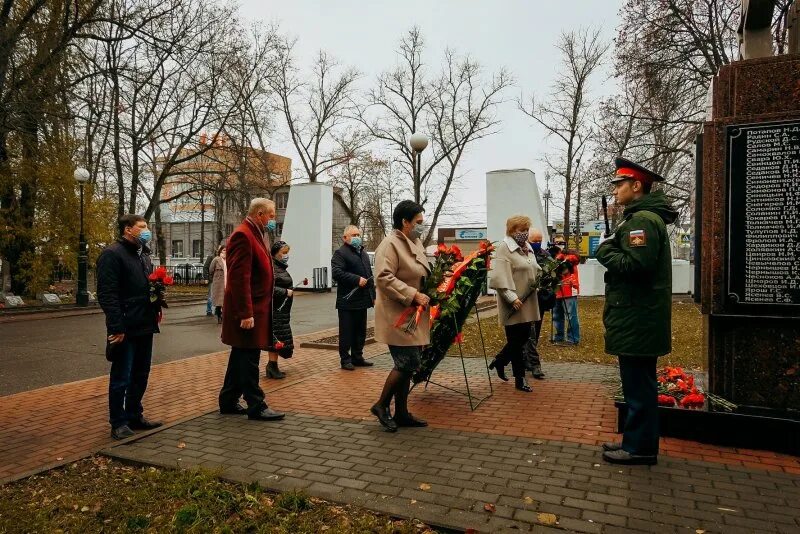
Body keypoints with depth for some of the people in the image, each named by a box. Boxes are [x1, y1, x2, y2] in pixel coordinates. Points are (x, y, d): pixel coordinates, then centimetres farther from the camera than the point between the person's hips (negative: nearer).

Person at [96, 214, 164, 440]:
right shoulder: (112, 254, -11)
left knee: (140, 376, 16)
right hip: (125, 329, -8)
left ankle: (135, 416, 29)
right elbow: (107, 294, -17)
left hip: (145, 326, 8)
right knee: (121, 378, 3)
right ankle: (118, 423, 16)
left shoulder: (143, 254, 16)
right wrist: (116, 327, -22)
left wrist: (156, 307, 6)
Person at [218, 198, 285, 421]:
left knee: (241, 357, 17)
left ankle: (228, 402, 28)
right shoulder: (243, 235, -16)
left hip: (256, 309, 10)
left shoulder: (256, 235, 16)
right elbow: (239, 277, -22)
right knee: (249, 360, -1)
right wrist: (246, 313, -23)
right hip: (249, 311, -10)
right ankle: (256, 406, 9)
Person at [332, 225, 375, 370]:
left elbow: (370, 275, 25)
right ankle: (345, 359, 9)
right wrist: (357, 279, -22)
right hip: (348, 300, -8)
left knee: (360, 331, 14)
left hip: (362, 300, 8)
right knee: (346, 332, 0)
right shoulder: (340, 253, -7)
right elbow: (336, 272, -21)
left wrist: (373, 294, 18)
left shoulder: (363, 253, 20)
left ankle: (357, 357, 24)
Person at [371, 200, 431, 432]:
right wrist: (413, 295, -24)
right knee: (408, 363, -9)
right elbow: (384, 278, -25)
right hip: (398, 316, -9)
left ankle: (401, 412, 22)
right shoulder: (390, 244, -15)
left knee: (406, 364, 12)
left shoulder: (416, 243, 15)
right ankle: (381, 405, 10)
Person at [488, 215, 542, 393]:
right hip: (514, 305, -8)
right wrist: (512, 298, -26)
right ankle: (520, 378, 12)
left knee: (524, 337, 13)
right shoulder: (504, 248, -12)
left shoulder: (527, 247, 15)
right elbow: (500, 278, -21)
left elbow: (534, 270, 25)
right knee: (516, 340, 1)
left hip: (528, 303, 8)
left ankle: (499, 361, 33)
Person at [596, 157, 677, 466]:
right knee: (639, 383, 16)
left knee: (638, 385, -2)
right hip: (638, 317, 11)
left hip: (637, 320, -11)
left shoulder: (643, 219, -15)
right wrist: (612, 250, 8)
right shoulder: (641, 218, 19)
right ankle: (638, 441, 27)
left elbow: (635, 264, -27)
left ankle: (639, 447, 8)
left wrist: (605, 250, -12)